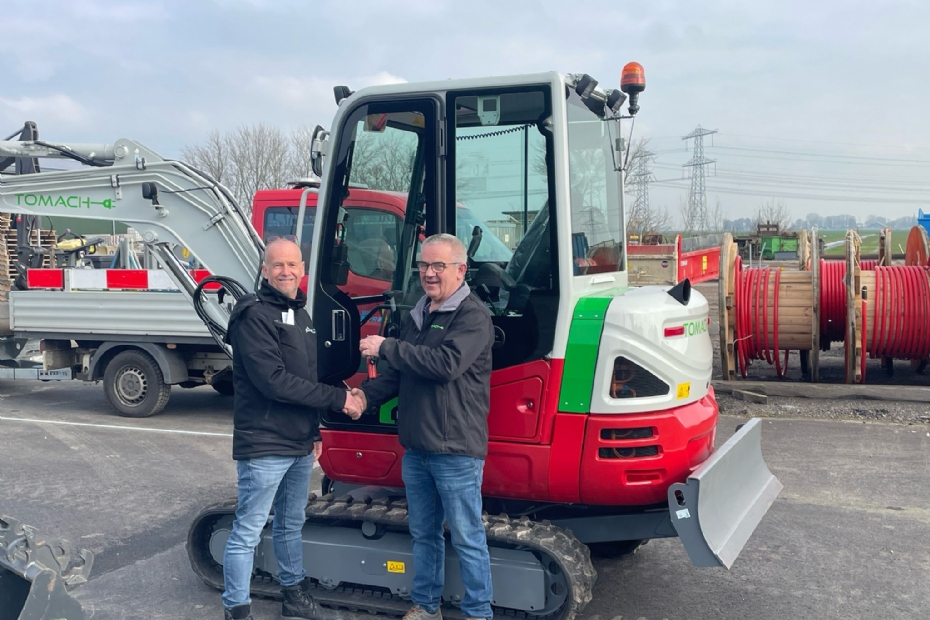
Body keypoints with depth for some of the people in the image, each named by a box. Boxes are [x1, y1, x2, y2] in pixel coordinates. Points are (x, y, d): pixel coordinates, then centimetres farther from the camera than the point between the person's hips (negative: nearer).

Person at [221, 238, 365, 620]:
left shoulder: (300, 315, 14)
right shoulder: (255, 314, -13)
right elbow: (272, 380, -22)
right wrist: (338, 399, -18)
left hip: (300, 446, 8)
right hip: (264, 447, -8)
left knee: (291, 525, 20)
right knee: (247, 533, 0)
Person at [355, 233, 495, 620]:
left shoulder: (473, 316, -11)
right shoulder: (415, 318, 14)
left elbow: (447, 363, -26)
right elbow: (399, 374, 18)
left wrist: (387, 348, -21)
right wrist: (367, 394, -1)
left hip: (455, 450, -8)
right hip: (415, 449, 8)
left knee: (466, 537, 4)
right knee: (423, 533, 18)